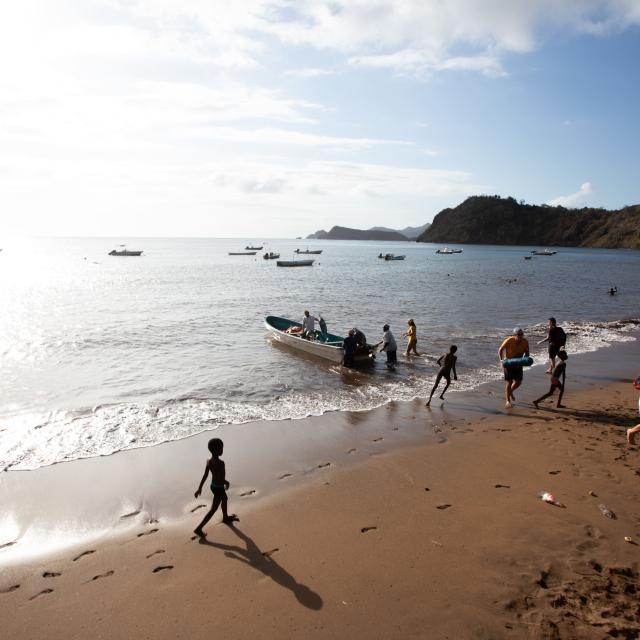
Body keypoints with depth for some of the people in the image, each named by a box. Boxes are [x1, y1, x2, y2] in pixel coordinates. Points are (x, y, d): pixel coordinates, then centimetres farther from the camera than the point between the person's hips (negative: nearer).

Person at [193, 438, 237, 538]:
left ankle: (226, 518, 54)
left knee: (224, 499, 32)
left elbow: (205, 475, 0)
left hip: (213, 486, 9)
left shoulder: (209, 461, -8)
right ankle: (199, 529, 11)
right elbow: (221, 480, -30)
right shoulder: (220, 463, -31)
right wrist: (227, 483, -9)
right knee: (213, 509, 6)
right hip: (219, 489, -8)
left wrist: (199, 488, 7)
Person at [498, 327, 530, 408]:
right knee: (509, 382, -5)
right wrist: (501, 360, -26)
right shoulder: (508, 341, -23)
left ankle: (510, 391, 39)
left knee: (518, 382, 7)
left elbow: (527, 352, 0)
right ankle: (507, 401, 4)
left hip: (518, 363, 4)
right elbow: (500, 350, -14)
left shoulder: (525, 342, -13)